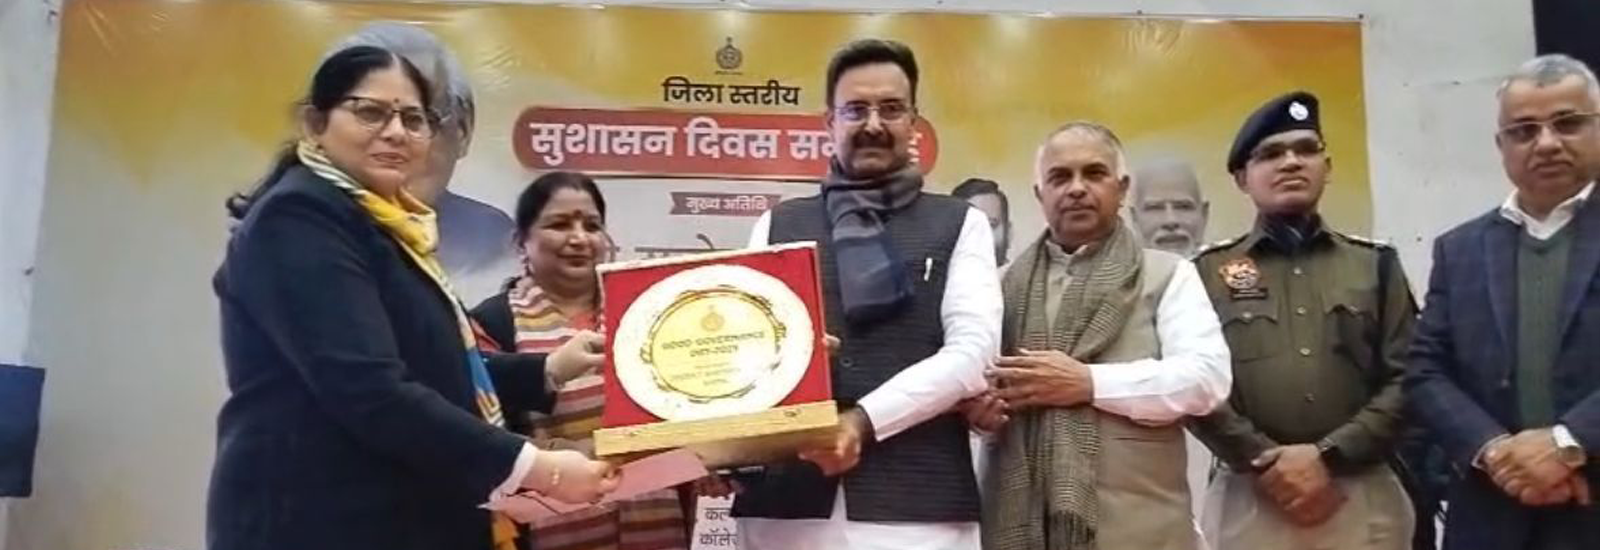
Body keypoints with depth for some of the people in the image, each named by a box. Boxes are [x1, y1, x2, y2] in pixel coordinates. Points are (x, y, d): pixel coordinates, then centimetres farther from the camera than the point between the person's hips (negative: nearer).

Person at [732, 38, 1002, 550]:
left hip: (917, 504, -1)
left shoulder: (960, 224, 8)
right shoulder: (777, 225, 13)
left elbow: (972, 352, -4)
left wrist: (864, 419, -15)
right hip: (787, 500, 2)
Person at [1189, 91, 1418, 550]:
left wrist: (1327, 456, -10)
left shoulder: (1376, 265, 11)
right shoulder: (1209, 272, 5)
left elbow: (1406, 380, 2)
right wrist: (1269, 465, -11)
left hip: (1364, 498, 2)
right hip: (1250, 499, -1)